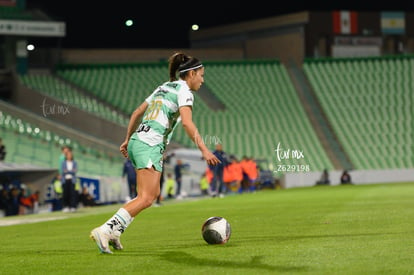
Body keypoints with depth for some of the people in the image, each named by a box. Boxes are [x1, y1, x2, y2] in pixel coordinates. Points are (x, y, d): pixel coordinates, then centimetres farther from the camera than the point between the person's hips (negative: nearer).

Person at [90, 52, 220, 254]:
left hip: (138, 141, 9)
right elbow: (187, 123, -17)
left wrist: (127, 140, 31)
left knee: (153, 194, 13)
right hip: (150, 146, -9)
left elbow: (137, 113, 25)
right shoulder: (184, 91, -3)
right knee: (146, 198, -13)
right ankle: (104, 230, -21)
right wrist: (204, 150, -18)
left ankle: (115, 232, 6)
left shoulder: (164, 87, 23)